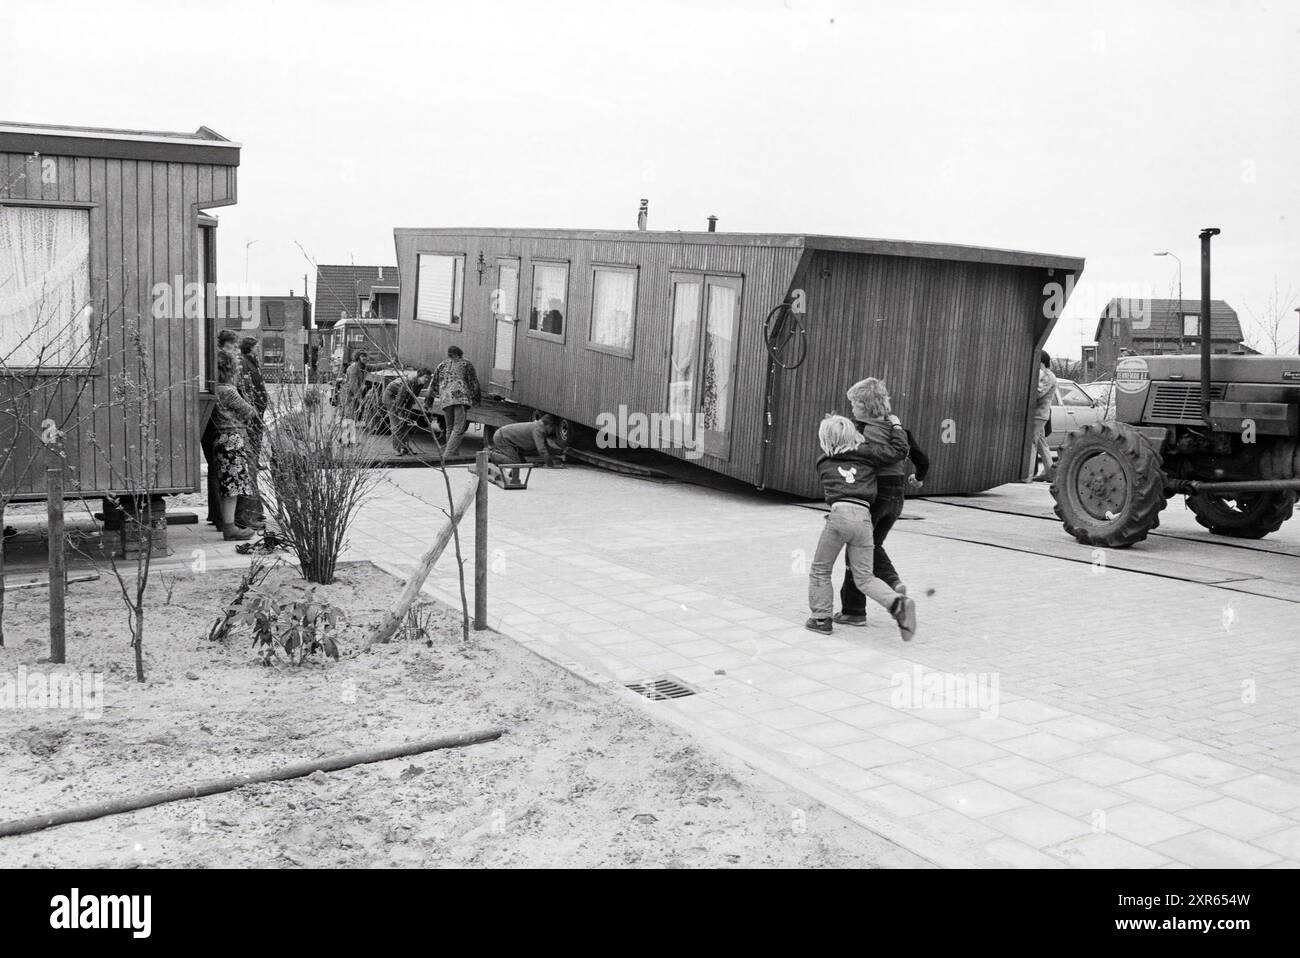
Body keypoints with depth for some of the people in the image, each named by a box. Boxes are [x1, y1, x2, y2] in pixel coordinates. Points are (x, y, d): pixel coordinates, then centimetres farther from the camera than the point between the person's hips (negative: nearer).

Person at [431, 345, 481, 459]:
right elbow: (473, 383, 12)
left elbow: (434, 383, 24)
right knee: (459, 428, -10)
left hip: (445, 398, 4)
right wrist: (477, 398, 21)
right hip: (461, 396, -4)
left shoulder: (442, 365, 24)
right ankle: (448, 455, -22)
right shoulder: (466, 364, 15)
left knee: (450, 428, 14)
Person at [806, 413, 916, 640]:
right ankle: (898, 603, -11)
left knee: (820, 571, 15)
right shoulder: (867, 452, 14)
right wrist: (896, 426, 27)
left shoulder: (823, 463, 16)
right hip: (863, 517, 2)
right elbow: (898, 450, 12)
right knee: (864, 577, 10)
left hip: (839, 513, -2)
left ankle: (821, 618, 14)